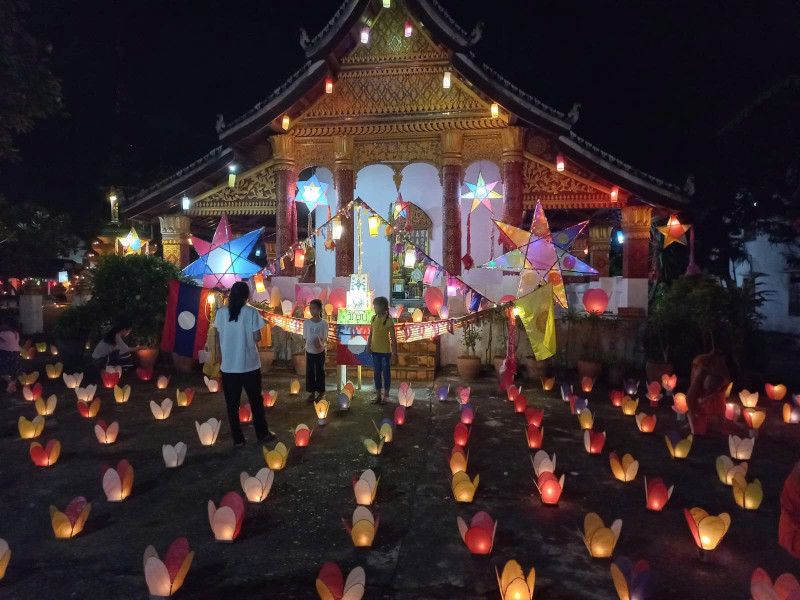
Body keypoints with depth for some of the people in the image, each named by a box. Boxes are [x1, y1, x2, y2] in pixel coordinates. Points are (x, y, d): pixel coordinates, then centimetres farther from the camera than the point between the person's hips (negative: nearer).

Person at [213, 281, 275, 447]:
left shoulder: (221, 312, -1)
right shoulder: (251, 312, -10)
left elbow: (218, 341, 4)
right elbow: (257, 338, -9)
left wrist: (221, 360, 15)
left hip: (228, 366, 2)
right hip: (249, 365, -2)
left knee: (232, 404, 10)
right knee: (256, 401, 14)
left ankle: (238, 439, 16)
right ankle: (263, 434, 24)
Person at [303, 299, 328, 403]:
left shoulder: (324, 323, -10)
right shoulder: (306, 322, -5)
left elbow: (325, 339, -7)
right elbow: (305, 338, 2)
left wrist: (322, 344, -26)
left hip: (320, 352, -2)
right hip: (309, 352, 2)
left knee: (320, 372, 7)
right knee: (310, 372, 6)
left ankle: (320, 392, 20)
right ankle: (312, 392, 19)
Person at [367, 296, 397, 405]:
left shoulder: (389, 320, -14)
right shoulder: (373, 318, 2)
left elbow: (393, 338, -12)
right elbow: (371, 334, 11)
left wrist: (394, 353, -13)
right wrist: (368, 344, -4)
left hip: (386, 351, -5)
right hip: (375, 350, 5)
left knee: (386, 372, 6)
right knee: (377, 372, 11)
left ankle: (386, 395, 18)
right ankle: (378, 395, 20)